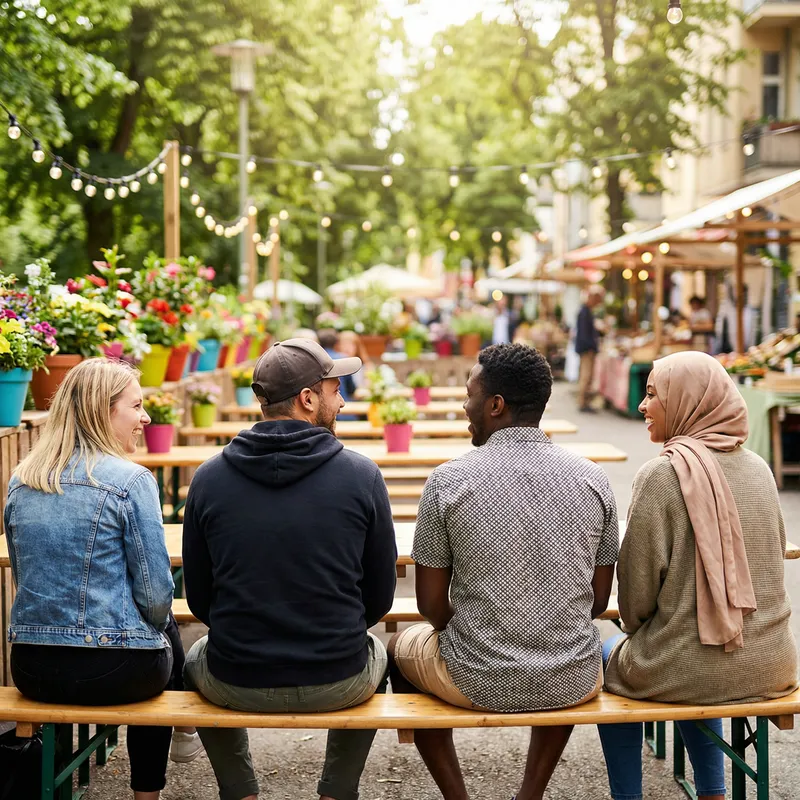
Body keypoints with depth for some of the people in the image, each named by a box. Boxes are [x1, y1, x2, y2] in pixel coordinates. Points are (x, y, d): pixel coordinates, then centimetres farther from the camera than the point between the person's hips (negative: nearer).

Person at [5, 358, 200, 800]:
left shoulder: (20, 482, 6)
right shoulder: (131, 481, -13)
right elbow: (155, 593, -12)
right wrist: (155, 625, 9)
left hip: (31, 669, 6)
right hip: (114, 670, -6)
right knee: (165, 628, 29)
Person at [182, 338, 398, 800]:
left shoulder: (209, 478, -5)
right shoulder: (362, 475, -9)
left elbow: (198, 598, 3)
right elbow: (381, 597, 0)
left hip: (236, 684, 1)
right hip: (339, 683, 0)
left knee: (196, 659, 36)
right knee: (376, 655, 36)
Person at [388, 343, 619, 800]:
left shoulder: (449, 480, -12)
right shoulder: (592, 479, -4)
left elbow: (432, 604, -5)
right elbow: (599, 600, 5)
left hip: (477, 681, -2)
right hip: (574, 684, 3)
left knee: (403, 647, 31)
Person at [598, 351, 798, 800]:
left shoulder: (663, 474, -16)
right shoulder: (759, 469, 2)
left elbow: (638, 581, -13)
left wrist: (637, 629, 8)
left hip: (691, 669, -5)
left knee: (609, 659, 27)